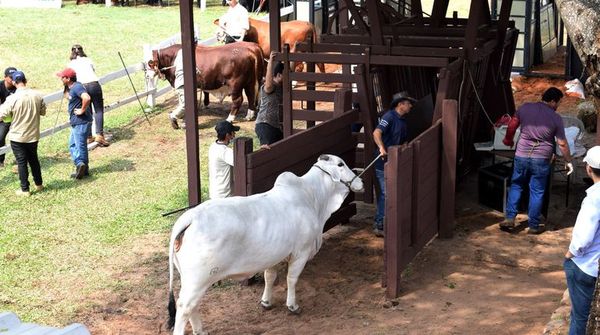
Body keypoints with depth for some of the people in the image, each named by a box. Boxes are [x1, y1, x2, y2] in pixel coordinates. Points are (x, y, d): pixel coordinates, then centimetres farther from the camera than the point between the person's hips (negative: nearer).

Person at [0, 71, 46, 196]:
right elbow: (43, 112, 6)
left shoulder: (12, 99, -20)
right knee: (34, 160, 21)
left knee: (22, 162, 6)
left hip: (17, 137, -4)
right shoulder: (37, 96, -7)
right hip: (33, 135, 4)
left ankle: (25, 189, 12)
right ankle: (39, 184, 33)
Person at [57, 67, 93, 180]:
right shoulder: (71, 87, 11)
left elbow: (87, 98, -37)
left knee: (80, 145, -4)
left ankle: (82, 166, 1)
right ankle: (81, 166, 16)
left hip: (81, 122, -11)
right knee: (72, 145, 14)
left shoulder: (77, 87, -20)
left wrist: (82, 110, -25)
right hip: (76, 122, 11)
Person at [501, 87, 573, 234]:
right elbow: (562, 144, -2)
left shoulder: (525, 108, 0)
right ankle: (534, 226, 14)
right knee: (537, 192, 7)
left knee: (516, 186, 19)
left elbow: (512, 125, 9)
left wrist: (508, 139, 27)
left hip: (521, 156, 2)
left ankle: (509, 218, 12)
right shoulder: (556, 118, -6)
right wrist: (568, 162, 10)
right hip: (541, 160, -2)